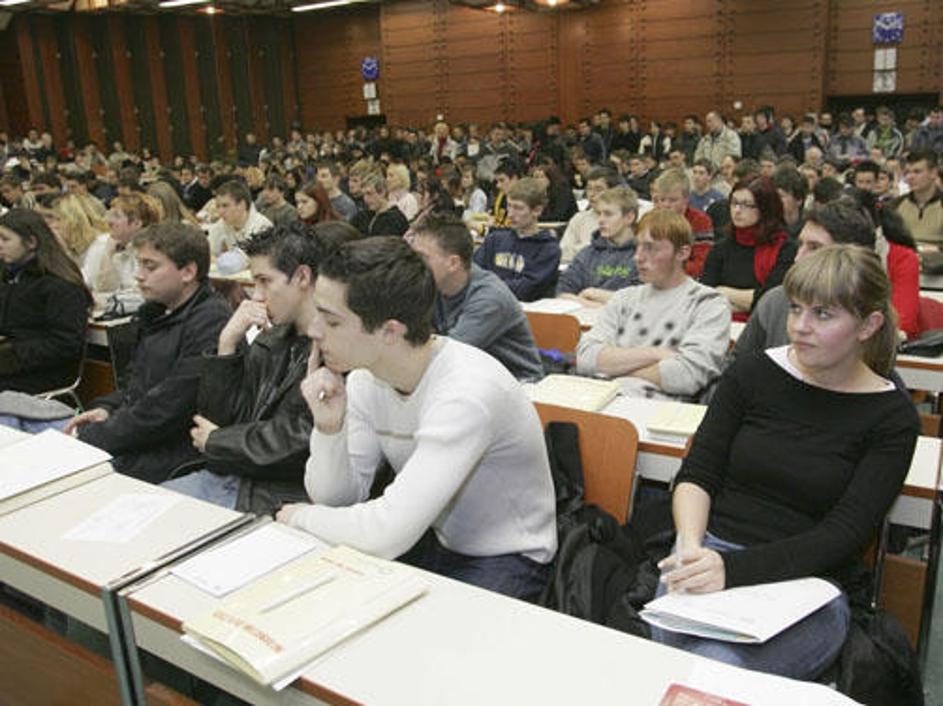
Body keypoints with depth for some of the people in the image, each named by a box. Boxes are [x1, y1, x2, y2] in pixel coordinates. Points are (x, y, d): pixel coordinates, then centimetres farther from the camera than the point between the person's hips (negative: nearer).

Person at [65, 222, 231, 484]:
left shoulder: (210, 322, -20)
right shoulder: (160, 312, 12)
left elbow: (167, 409, -22)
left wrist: (92, 438, -15)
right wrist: (107, 408, 4)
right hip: (139, 438, 9)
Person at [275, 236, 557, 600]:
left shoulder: (467, 393, -31)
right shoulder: (365, 379, -6)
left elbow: (387, 533, -32)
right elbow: (336, 498, -3)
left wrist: (302, 516, -15)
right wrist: (329, 427, -21)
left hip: (505, 561, -6)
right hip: (427, 539, 7)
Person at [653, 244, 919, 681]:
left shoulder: (892, 418, 1)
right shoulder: (752, 374, 6)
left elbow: (841, 536, -7)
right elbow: (696, 475, 6)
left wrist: (735, 568, -21)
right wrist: (690, 545, -15)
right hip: (712, 555, 2)